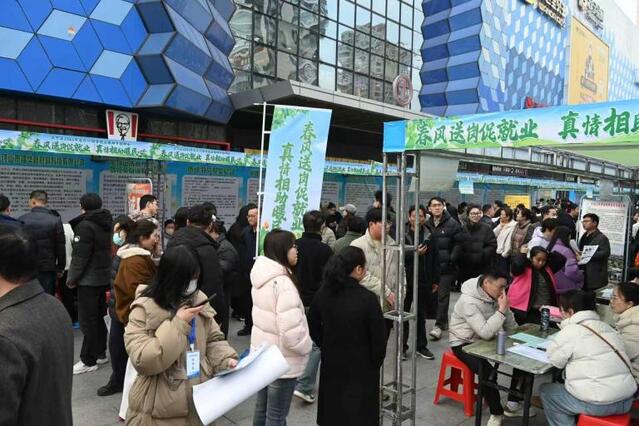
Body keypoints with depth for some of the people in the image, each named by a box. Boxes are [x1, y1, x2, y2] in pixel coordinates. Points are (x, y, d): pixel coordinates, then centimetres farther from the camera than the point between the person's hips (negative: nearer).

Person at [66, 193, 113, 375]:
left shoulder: (85, 225, -15)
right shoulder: (108, 223, 11)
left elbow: (80, 256, -17)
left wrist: (72, 278, -8)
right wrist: (108, 271, 16)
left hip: (89, 279, -8)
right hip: (105, 277, 8)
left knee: (87, 320, -1)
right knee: (98, 317, 17)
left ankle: (88, 361, 4)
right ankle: (100, 353, 24)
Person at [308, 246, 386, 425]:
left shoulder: (323, 293, -6)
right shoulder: (367, 298, -22)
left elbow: (313, 327, 6)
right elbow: (378, 337, -15)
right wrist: (376, 363, 2)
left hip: (331, 364, 5)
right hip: (361, 367, -5)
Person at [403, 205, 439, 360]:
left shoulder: (429, 236, 4)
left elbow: (435, 260, 9)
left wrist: (435, 280, 7)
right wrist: (415, 253, -20)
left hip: (424, 282, 3)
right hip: (405, 281, -3)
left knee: (421, 315, 14)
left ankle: (421, 346, 27)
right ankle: (402, 346, 20)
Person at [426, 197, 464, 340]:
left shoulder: (452, 224, -4)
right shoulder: (427, 224, 7)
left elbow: (459, 243, -5)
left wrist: (451, 260, -11)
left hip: (447, 267, -5)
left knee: (443, 295, -6)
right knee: (435, 294, 13)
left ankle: (439, 325, -3)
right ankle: (444, 321, 28)